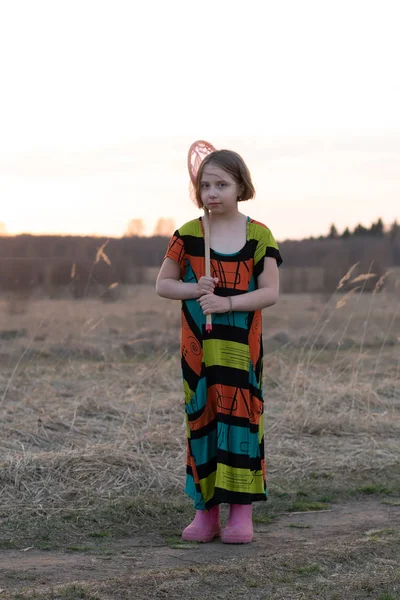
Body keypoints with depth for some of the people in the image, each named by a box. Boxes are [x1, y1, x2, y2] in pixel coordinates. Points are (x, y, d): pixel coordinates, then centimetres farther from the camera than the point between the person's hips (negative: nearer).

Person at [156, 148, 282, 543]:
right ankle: (205, 510, 13)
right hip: (197, 346, 2)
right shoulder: (187, 235, 2)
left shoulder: (258, 236, -2)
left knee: (241, 416, -1)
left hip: (242, 346, -2)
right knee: (200, 418, 4)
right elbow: (163, 285, 7)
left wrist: (227, 302, -17)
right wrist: (194, 289, -12)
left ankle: (241, 512, 6)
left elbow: (270, 292, -5)